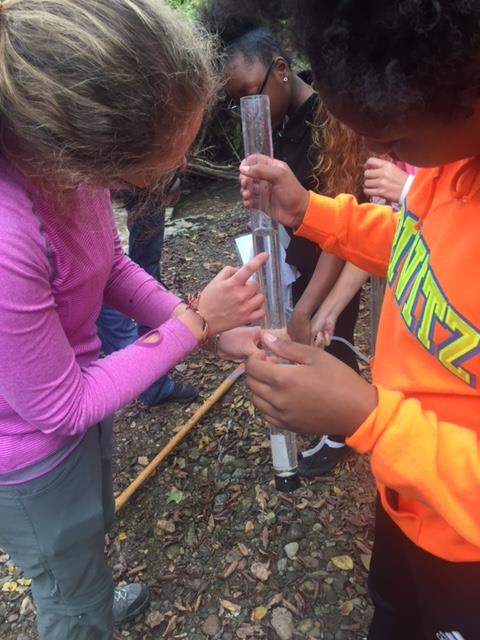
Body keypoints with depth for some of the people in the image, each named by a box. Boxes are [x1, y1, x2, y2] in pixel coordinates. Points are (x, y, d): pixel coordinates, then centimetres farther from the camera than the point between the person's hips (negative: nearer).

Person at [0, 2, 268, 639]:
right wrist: (194, 322, -23)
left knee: (91, 531, 37)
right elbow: (61, 408, -26)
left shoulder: (57, 145, -20)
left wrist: (209, 326, -12)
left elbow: (111, 265, -3)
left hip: (77, 396, 7)